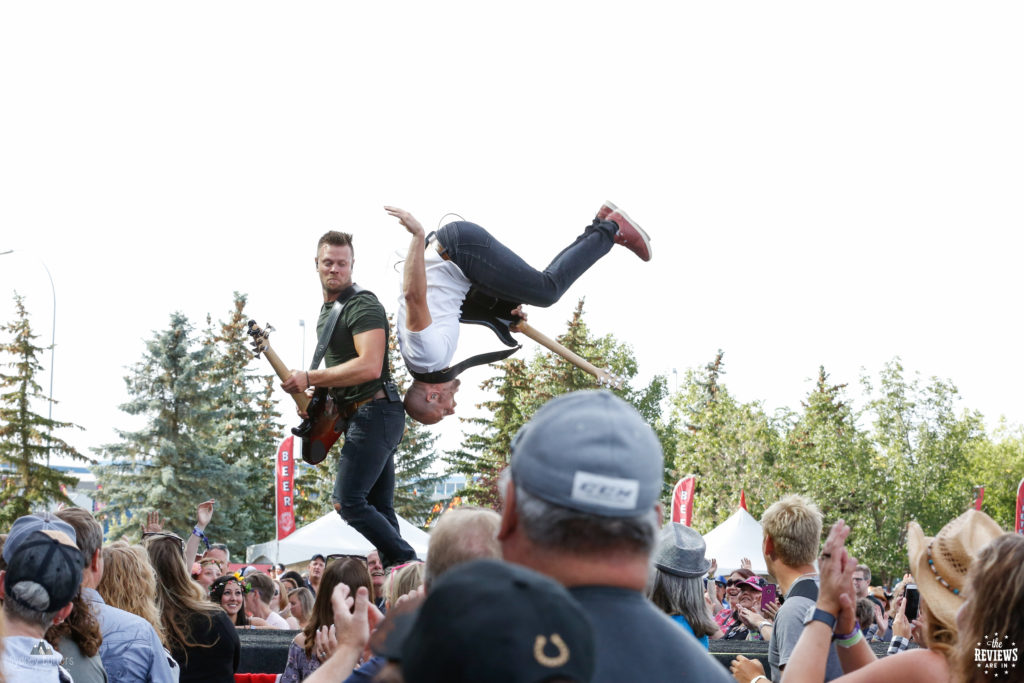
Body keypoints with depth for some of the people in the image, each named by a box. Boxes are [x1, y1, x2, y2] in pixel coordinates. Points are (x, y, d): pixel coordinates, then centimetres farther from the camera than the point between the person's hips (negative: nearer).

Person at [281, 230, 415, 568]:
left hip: (375, 411, -10)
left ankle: (407, 562, -9)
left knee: (348, 502, -15)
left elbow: (369, 366, -26)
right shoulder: (327, 311, 18)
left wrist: (310, 378, -20)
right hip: (359, 415, 10)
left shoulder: (363, 307, -13)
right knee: (379, 509, 8)